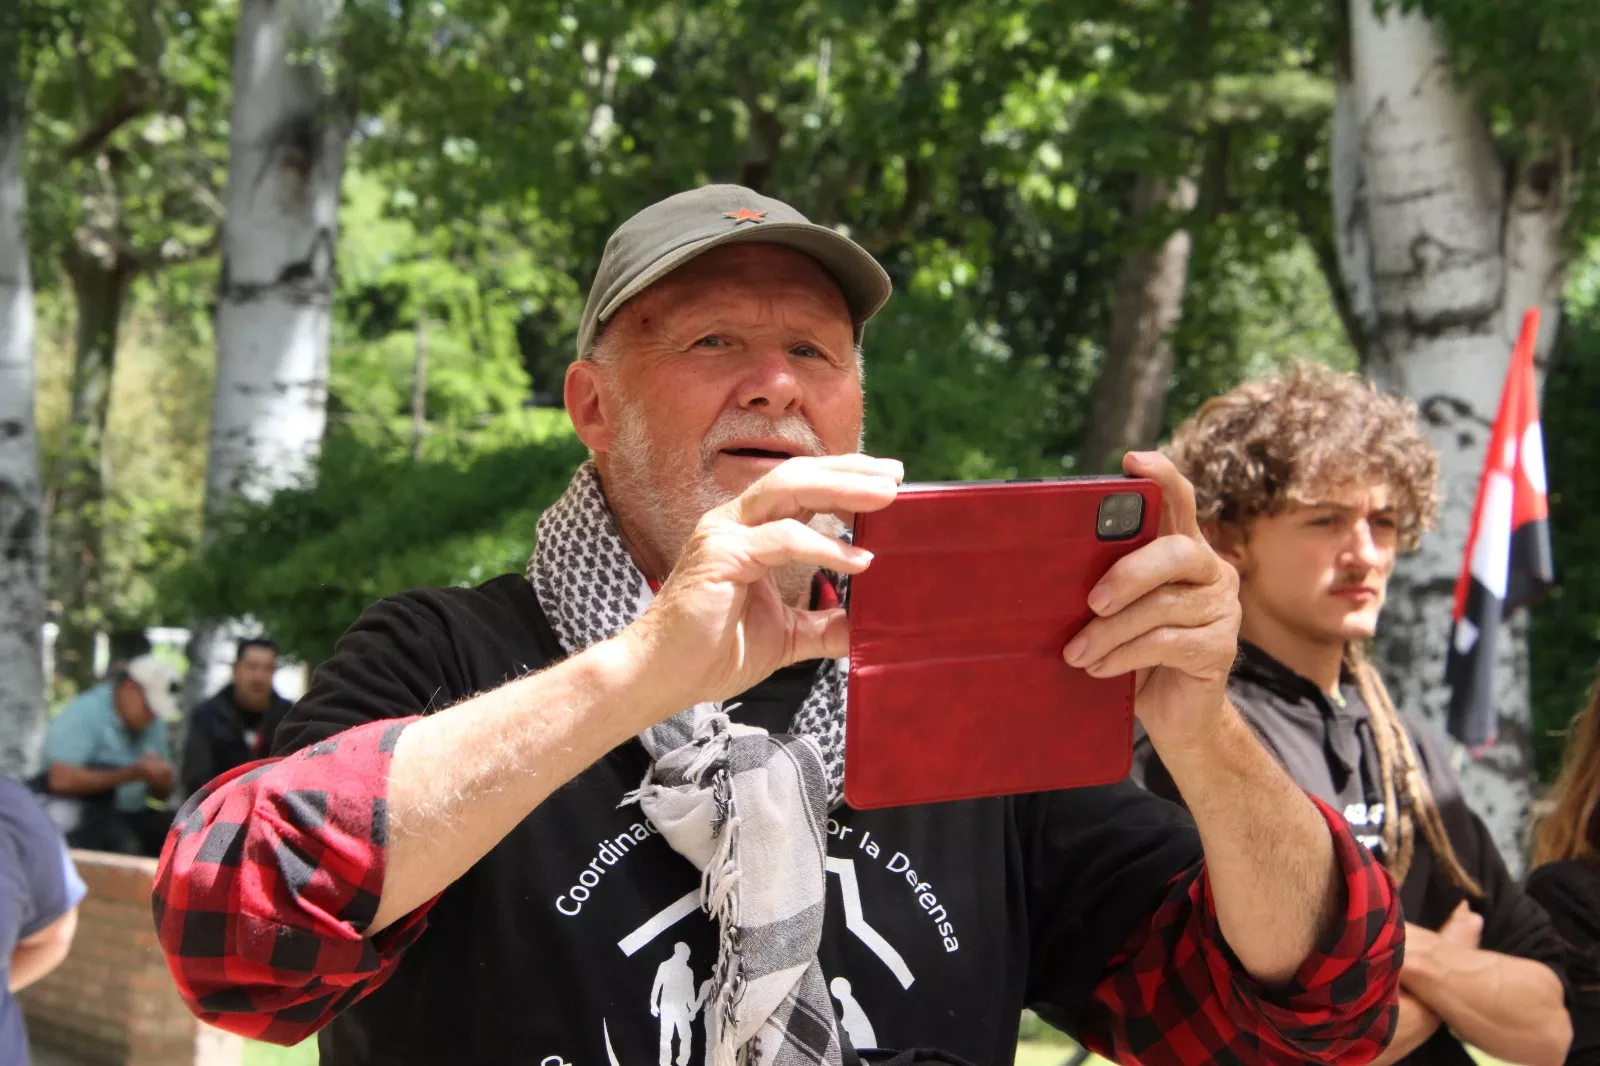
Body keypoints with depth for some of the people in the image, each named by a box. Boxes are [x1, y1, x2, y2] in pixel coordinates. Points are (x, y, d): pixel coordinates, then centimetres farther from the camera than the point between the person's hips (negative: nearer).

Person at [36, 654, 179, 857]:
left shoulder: (153, 723, 10)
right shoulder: (85, 713, -11)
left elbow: (162, 794, 17)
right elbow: (61, 779, -23)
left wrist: (160, 779, -9)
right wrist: (131, 774, -21)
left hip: (129, 815, 7)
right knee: (123, 844, -34)